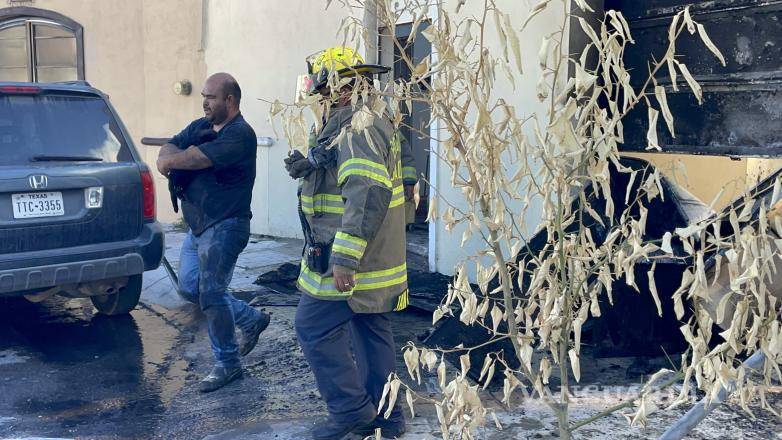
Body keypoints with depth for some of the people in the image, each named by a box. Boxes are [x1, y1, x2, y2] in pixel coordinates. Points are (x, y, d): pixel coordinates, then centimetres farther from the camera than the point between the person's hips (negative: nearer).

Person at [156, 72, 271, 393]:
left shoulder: (240, 133, -16)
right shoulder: (199, 127, 13)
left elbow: (199, 158, -25)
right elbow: (168, 150, 3)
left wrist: (171, 161, -7)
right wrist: (171, 157, -20)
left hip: (225, 226, -9)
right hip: (197, 225, 10)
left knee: (210, 293, -7)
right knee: (188, 287, 14)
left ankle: (227, 364, 10)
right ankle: (251, 320, 28)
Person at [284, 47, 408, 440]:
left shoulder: (357, 130, -20)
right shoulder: (372, 122, 16)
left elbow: (369, 195, -30)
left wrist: (344, 259, -31)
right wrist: (307, 168, 11)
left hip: (349, 261, -11)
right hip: (376, 260, 11)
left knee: (314, 328, 0)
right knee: (373, 333, 15)